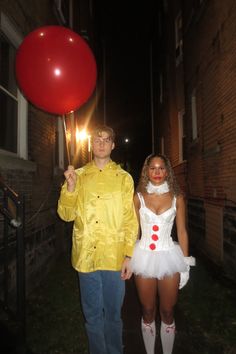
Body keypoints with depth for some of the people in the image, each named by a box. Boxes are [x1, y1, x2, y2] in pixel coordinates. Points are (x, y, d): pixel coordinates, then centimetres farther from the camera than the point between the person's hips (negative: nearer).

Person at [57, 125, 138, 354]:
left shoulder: (123, 178, 2)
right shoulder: (78, 176, 6)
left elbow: (130, 219, -1)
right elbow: (66, 215, 1)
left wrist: (129, 255, -6)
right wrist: (70, 188, -14)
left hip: (114, 257, -1)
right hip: (86, 257, 1)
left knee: (113, 314, 15)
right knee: (92, 315, 16)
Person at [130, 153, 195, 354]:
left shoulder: (177, 197, -1)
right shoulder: (138, 197, -1)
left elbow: (182, 232, 2)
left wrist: (185, 264, 3)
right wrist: (128, 258, 0)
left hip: (169, 257, 0)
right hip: (144, 257, 0)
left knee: (167, 313, 13)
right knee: (148, 312, 15)